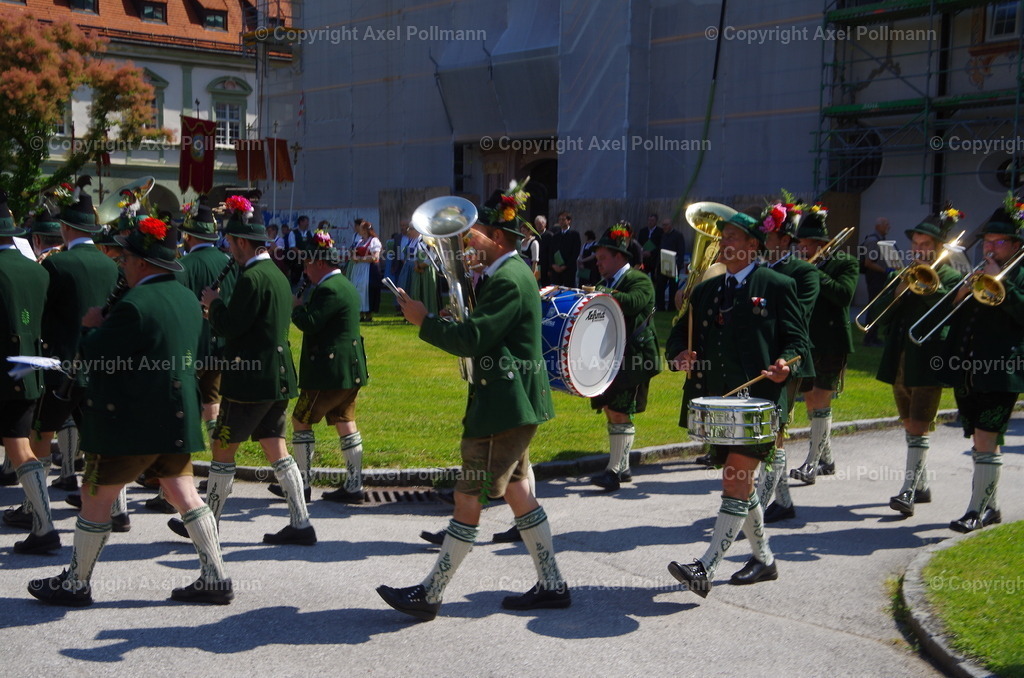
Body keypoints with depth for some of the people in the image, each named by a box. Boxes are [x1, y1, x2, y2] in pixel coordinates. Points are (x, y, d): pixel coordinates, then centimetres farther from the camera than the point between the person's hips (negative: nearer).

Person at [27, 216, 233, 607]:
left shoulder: (135, 305, -21)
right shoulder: (187, 299, 6)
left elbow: (94, 356, -17)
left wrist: (91, 327, 4)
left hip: (129, 422, -8)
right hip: (177, 417, 8)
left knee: (96, 499, 7)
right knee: (184, 495, 12)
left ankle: (76, 584, 20)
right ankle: (215, 578, 12)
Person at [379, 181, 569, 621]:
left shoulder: (509, 281, -19)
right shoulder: (509, 273, 14)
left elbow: (471, 340, -24)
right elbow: (481, 329, 16)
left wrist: (423, 321, -13)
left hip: (504, 406, -11)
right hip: (510, 403, 11)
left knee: (468, 498, -3)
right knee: (515, 489, 16)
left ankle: (429, 595, 6)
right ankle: (551, 585, 23)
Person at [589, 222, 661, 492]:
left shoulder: (639, 281, -8)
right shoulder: (605, 283, 18)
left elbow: (633, 302, -28)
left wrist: (600, 295, -29)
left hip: (630, 358, -8)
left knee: (618, 413, -11)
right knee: (612, 411, 12)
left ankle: (614, 470, -10)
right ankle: (623, 467, 22)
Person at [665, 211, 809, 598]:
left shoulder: (777, 286, 0)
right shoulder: (705, 290, 16)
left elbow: (797, 339, -2)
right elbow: (679, 336, 14)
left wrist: (785, 363, -24)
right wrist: (680, 355, -9)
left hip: (759, 402, -6)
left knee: (736, 485, -11)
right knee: (741, 486, 15)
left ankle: (706, 570, -14)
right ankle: (763, 560, 31)